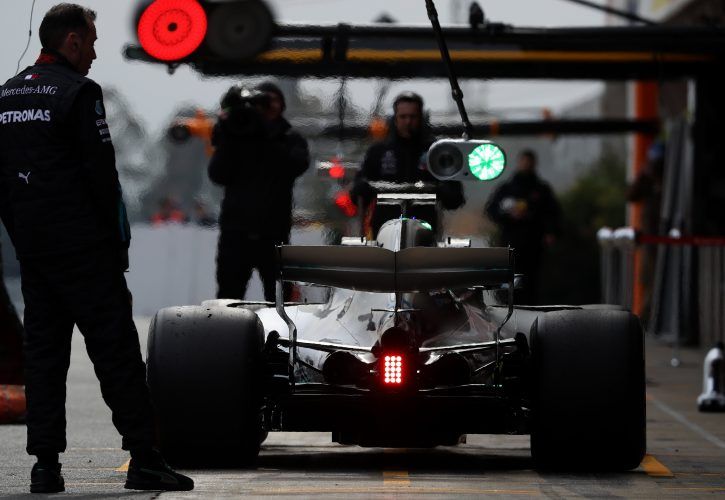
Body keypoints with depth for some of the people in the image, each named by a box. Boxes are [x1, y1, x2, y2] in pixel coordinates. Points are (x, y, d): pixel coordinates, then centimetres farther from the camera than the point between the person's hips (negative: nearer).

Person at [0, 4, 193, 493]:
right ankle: (144, 460, -5)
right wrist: (118, 235, -4)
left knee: (43, 354, 9)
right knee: (116, 351, -4)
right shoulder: (78, 92, -11)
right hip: (84, 248, -7)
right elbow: (102, 172, -14)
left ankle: (46, 465, 7)